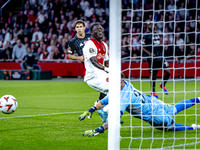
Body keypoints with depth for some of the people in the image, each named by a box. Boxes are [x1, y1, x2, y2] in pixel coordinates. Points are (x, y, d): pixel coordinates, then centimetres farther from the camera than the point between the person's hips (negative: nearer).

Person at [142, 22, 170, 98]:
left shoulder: (157, 34, 16)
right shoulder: (146, 35, -1)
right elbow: (143, 47, -4)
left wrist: (163, 46, 4)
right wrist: (149, 53, -18)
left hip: (160, 57, 5)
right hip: (152, 58, -5)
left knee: (168, 72, -5)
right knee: (153, 75, 1)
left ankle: (163, 85, 20)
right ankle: (153, 91, 17)